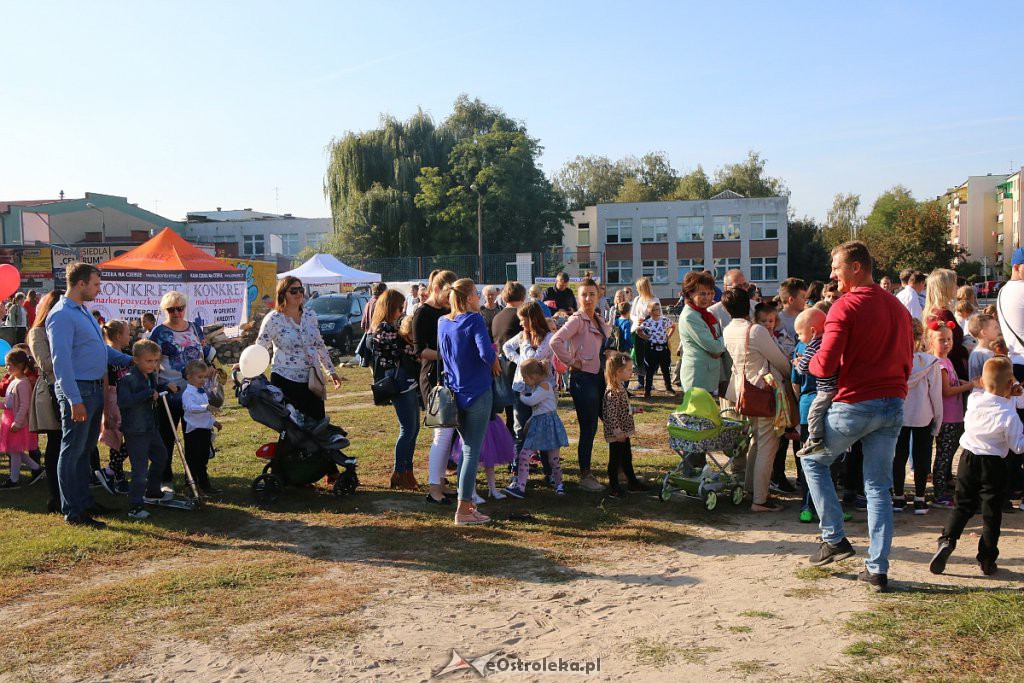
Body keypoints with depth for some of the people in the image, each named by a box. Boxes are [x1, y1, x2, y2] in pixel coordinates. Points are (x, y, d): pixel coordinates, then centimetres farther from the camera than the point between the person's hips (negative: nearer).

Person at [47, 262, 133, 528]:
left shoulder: (83, 312, 16)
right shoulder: (62, 315, -15)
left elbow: (102, 348, 24)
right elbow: (61, 361, -21)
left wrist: (131, 361, 17)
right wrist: (75, 400, -24)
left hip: (94, 388, 10)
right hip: (78, 391, -10)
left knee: (86, 449, 17)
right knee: (72, 451, -2)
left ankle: (84, 501, 27)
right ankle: (73, 512, 5)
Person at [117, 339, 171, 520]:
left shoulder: (151, 376, 7)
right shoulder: (128, 379, -20)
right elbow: (122, 402, -31)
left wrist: (164, 388, 6)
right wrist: (148, 393, -32)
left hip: (150, 427, 10)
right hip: (135, 430, -10)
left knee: (160, 457, 24)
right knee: (140, 467, -9)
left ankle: (152, 492, 41)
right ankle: (135, 506, -2)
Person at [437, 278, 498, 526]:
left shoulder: (442, 322, 6)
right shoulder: (474, 320, -14)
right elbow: (487, 353, -25)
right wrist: (494, 362, -6)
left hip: (454, 392, 7)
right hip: (477, 393, -7)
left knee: (466, 447, 20)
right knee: (472, 452, -1)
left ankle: (467, 501, 25)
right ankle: (464, 510, 1)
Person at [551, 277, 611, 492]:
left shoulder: (599, 321, 14)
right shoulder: (577, 320, -11)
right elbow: (555, 341, -25)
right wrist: (572, 362, -17)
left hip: (599, 377, 8)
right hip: (583, 378, -8)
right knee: (588, 428, -3)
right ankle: (585, 476, 9)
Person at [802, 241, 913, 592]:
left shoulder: (845, 306, -12)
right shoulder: (898, 308, 11)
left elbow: (825, 365, -17)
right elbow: (907, 362, 16)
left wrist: (809, 363, 3)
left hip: (854, 404, -6)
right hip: (893, 405, 6)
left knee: (813, 460, 17)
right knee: (879, 487, 10)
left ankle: (834, 538, 14)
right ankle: (877, 569, 10)